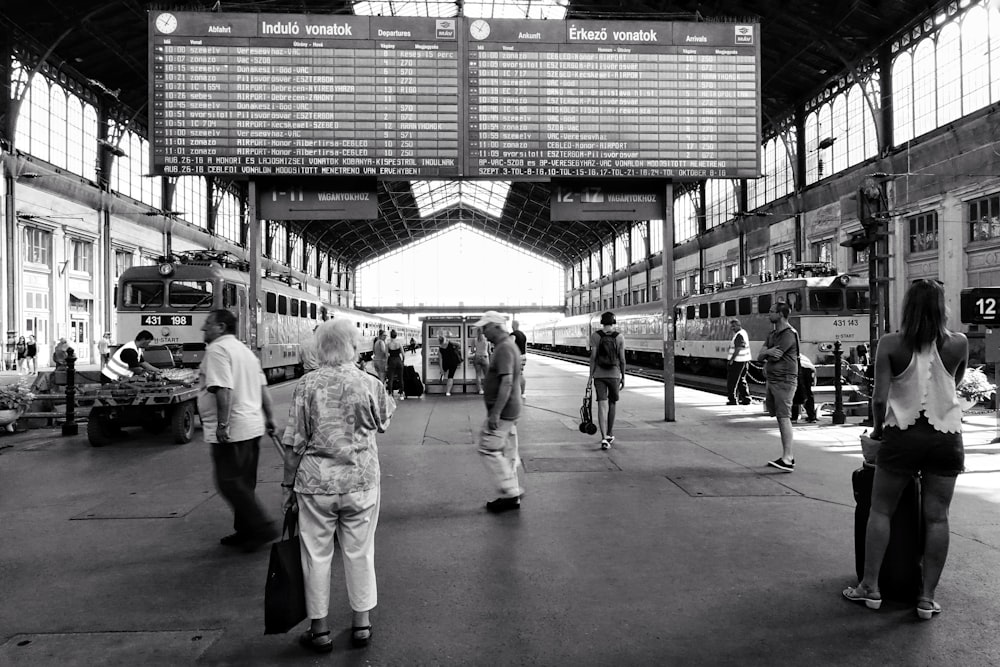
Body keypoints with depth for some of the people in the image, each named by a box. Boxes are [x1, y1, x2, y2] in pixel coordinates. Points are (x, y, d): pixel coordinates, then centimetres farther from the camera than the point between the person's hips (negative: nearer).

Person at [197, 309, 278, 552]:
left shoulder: (217, 349, -12)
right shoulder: (245, 350, 17)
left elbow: (223, 389, -23)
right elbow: (263, 388, 17)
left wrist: (222, 423, -25)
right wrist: (269, 417, 20)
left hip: (230, 430, -9)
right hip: (252, 426, 10)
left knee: (229, 483, -3)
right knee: (244, 483, 16)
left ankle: (263, 528, -3)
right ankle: (245, 532, 24)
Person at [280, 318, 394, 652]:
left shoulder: (307, 386, -8)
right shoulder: (370, 384, -7)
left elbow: (294, 443, -6)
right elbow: (383, 423, 11)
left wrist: (288, 484, 4)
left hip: (316, 483, -1)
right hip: (361, 481, 1)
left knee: (317, 555, 12)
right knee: (360, 553, 14)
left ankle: (319, 630, 23)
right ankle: (361, 624, 26)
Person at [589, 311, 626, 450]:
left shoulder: (595, 336, -3)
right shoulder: (620, 337, -3)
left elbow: (593, 357, -6)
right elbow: (622, 359, -3)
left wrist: (591, 376, -1)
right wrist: (623, 377, 6)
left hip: (599, 375, 0)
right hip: (614, 375, 0)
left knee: (602, 406, -3)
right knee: (612, 403, 20)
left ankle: (604, 438, -16)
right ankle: (610, 434, 31)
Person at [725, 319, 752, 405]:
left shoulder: (739, 335, -18)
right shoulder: (744, 332, 14)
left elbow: (738, 349, -23)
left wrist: (731, 360, -20)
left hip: (737, 361, -10)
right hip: (744, 360, 10)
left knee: (732, 381, -3)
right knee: (742, 380, 16)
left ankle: (732, 399, 0)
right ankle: (746, 399, 18)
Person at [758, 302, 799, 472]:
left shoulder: (789, 334, -11)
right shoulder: (772, 334, 17)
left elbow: (775, 356, -18)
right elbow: (760, 357, 7)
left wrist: (765, 355, 3)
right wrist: (768, 352, -14)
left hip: (784, 381, -9)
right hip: (772, 380, 9)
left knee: (784, 417, -15)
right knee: (780, 418, 10)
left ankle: (787, 460, -19)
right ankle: (787, 456, 16)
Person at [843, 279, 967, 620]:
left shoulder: (890, 344, -7)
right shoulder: (958, 343, -2)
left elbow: (880, 397, -10)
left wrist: (877, 426, 5)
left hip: (902, 434, -2)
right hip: (946, 435, 2)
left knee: (880, 510, 10)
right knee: (936, 517, 8)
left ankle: (870, 587, 14)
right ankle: (927, 597, 14)